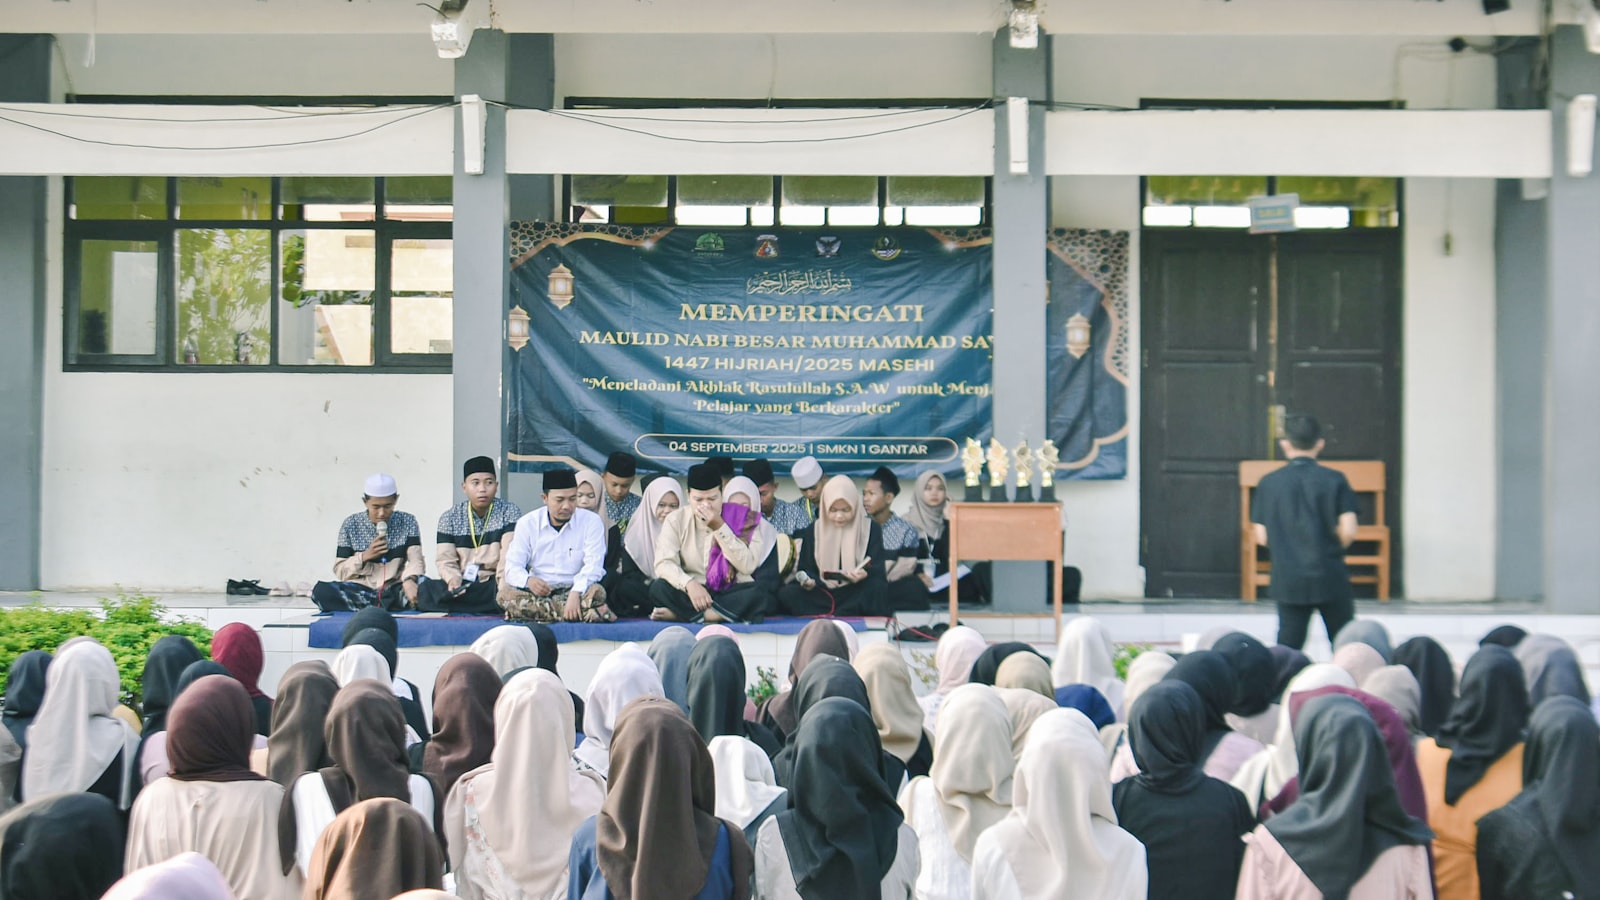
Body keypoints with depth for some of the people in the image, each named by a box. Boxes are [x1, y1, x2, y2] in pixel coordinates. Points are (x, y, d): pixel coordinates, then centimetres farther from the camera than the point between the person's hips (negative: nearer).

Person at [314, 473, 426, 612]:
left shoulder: (407, 522, 3)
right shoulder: (351, 525, 2)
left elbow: (416, 560, -10)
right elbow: (339, 571, 3)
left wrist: (409, 580, -32)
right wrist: (364, 556, -14)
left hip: (395, 590, -1)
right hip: (362, 591, 1)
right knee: (321, 591, -29)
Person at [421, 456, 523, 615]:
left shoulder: (510, 512, 1)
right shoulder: (450, 518, 8)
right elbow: (445, 561, 1)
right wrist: (453, 579, -22)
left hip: (494, 585, -3)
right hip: (462, 585, 3)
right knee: (426, 590, -28)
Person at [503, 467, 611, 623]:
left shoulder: (591, 522, -1)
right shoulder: (527, 523, 4)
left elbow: (593, 566, -11)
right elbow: (513, 567, -1)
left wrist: (576, 592, -31)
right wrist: (528, 580, -26)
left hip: (575, 590, -2)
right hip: (539, 591, 3)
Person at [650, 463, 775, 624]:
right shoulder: (676, 520, 1)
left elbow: (748, 566, -13)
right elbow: (664, 563, -11)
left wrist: (719, 527, -18)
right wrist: (689, 583, -30)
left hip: (732, 592, 0)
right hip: (692, 592, 0)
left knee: (760, 592, -32)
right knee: (658, 588, -28)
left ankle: (682, 614, -29)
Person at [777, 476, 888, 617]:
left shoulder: (870, 529, 5)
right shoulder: (813, 531, 9)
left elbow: (877, 568, -2)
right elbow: (805, 568, 9)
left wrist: (865, 575, -25)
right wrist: (807, 581, -15)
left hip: (858, 594, -1)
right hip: (823, 592, 1)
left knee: (878, 588, -35)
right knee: (787, 594, -24)